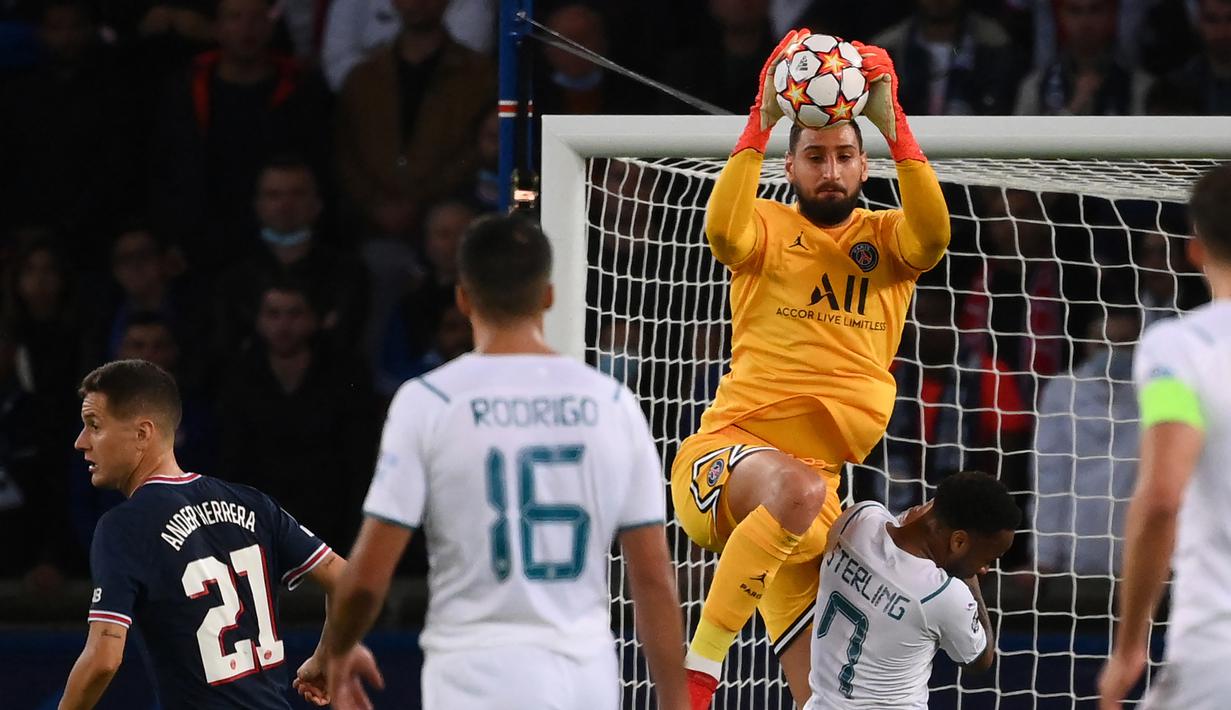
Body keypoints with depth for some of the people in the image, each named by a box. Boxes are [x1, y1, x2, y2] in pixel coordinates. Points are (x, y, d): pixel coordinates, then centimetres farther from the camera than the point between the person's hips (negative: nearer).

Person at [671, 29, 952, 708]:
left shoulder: (884, 237, 13)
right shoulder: (769, 226, 8)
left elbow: (932, 234, -10)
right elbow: (724, 231, -16)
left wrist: (891, 123, -16)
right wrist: (762, 120, -18)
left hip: (816, 474, 4)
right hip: (726, 449, -4)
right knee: (797, 487, -40)